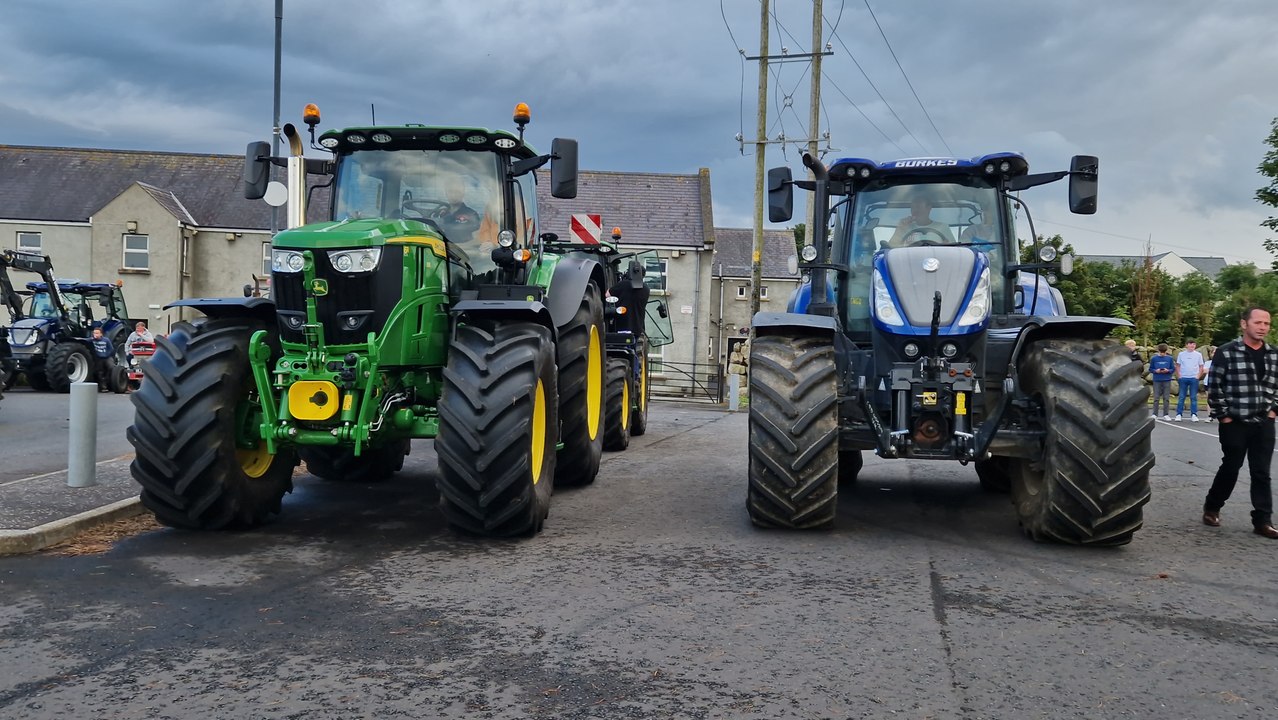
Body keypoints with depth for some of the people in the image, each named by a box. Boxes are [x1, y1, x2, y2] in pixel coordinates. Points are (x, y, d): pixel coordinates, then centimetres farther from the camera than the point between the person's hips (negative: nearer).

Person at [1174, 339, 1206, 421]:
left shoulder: (1198, 355, 6)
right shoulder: (1181, 354, 6)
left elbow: (1201, 367, 7)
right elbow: (1178, 366, 7)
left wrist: (1198, 376, -4)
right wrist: (1179, 376, -3)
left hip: (1194, 378, 0)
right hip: (1183, 378, 0)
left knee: (1193, 397, 3)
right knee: (1181, 397, 1)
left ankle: (1194, 415, 6)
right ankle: (1179, 414, 2)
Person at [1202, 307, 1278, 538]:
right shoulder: (1226, 352, -8)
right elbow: (1214, 387, -7)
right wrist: (1224, 416, -8)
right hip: (1235, 423, -4)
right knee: (1230, 468, 5)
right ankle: (1211, 507, 25)